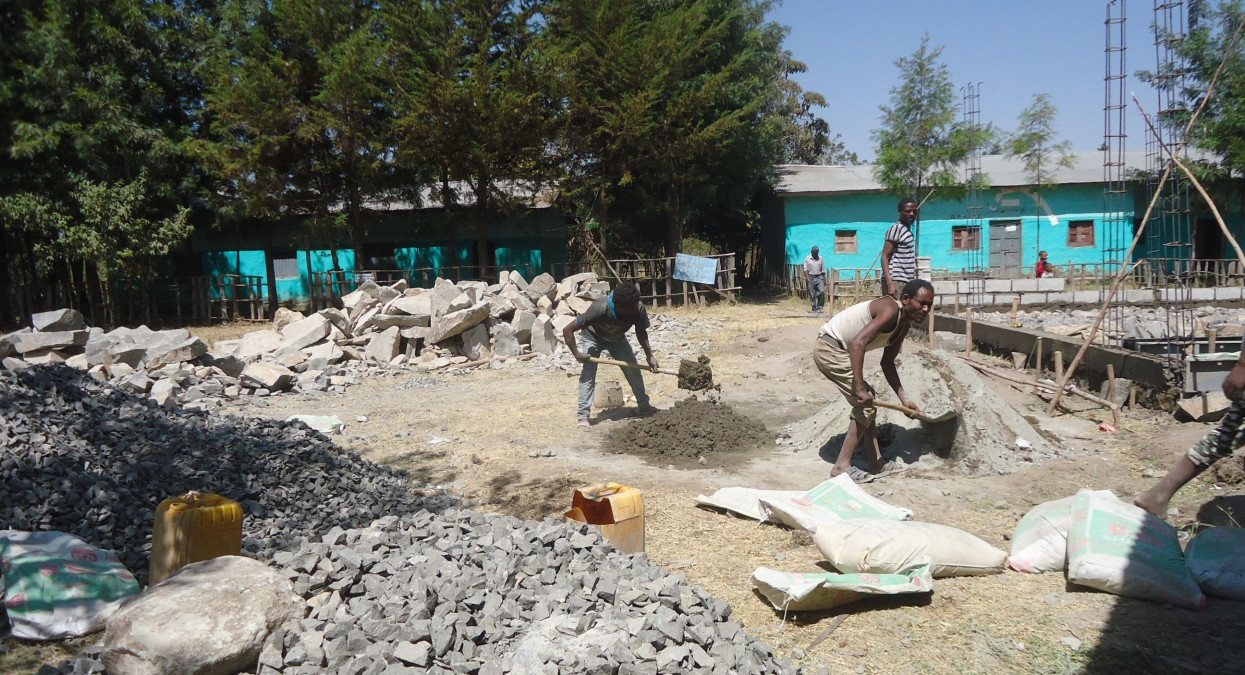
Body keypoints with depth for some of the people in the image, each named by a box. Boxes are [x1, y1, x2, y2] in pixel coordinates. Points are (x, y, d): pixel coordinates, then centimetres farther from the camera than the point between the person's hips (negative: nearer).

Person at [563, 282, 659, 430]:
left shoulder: (638, 309, -32)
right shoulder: (600, 308, -44)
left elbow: (641, 333, -10)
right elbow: (567, 330, -37)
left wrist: (650, 356, -19)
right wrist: (576, 354, -33)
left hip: (617, 338, 4)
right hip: (593, 337, -4)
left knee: (633, 370, -1)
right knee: (588, 374, -15)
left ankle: (644, 406, 16)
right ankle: (583, 416, -10)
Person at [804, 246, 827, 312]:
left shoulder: (821, 258, 8)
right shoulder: (807, 259, 2)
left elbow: (823, 270, 11)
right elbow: (805, 269, -2)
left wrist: (824, 280, 7)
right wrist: (808, 278, -13)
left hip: (819, 277, 1)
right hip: (811, 278, -1)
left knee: (821, 291, -15)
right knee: (812, 295, 1)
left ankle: (819, 306, -2)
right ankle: (814, 309, 8)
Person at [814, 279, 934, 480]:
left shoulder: (903, 326, 9)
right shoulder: (890, 310, -21)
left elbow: (887, 363, 18)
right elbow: (858, 343, -33)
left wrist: (904, 399, 15)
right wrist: (859, 387, -33)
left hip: (838, 350, 11)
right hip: (829, 348, -11)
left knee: (867, 402, 17)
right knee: (865, 404, -11)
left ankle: (876, 463, 24)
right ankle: (841, 466, -7)